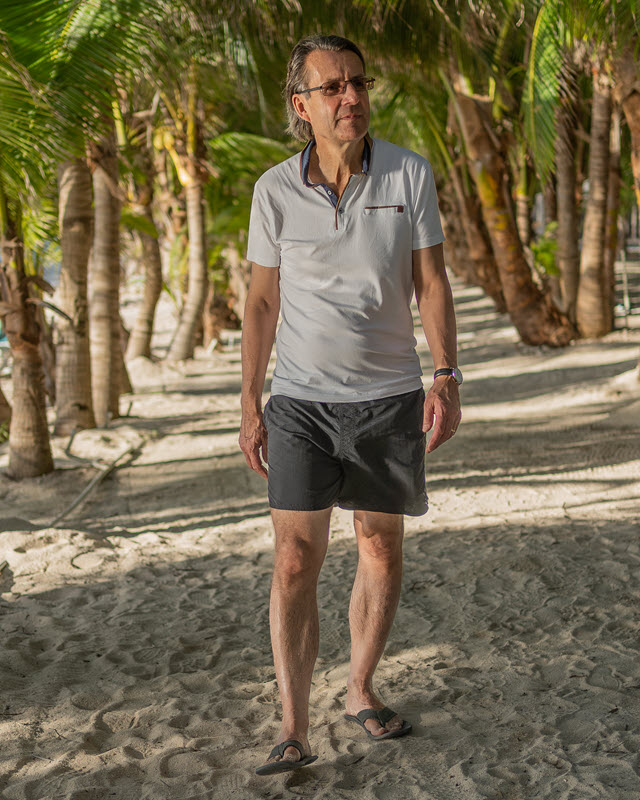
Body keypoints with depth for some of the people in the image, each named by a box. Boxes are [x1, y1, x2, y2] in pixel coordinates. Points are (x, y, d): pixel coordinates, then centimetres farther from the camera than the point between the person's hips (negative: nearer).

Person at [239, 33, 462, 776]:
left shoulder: (410, 173, -6)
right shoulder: (274, 190, -6)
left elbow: (432, 283, -4)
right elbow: (262, 300, 1)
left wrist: (446, 378, -16)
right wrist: (249, 406, -1)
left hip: (389, 398, 1)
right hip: (302, 401, -1)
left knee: (382, 550, 11)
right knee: (295, 560, -8)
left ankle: (360, 692, 30)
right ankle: (294, 731, -1)